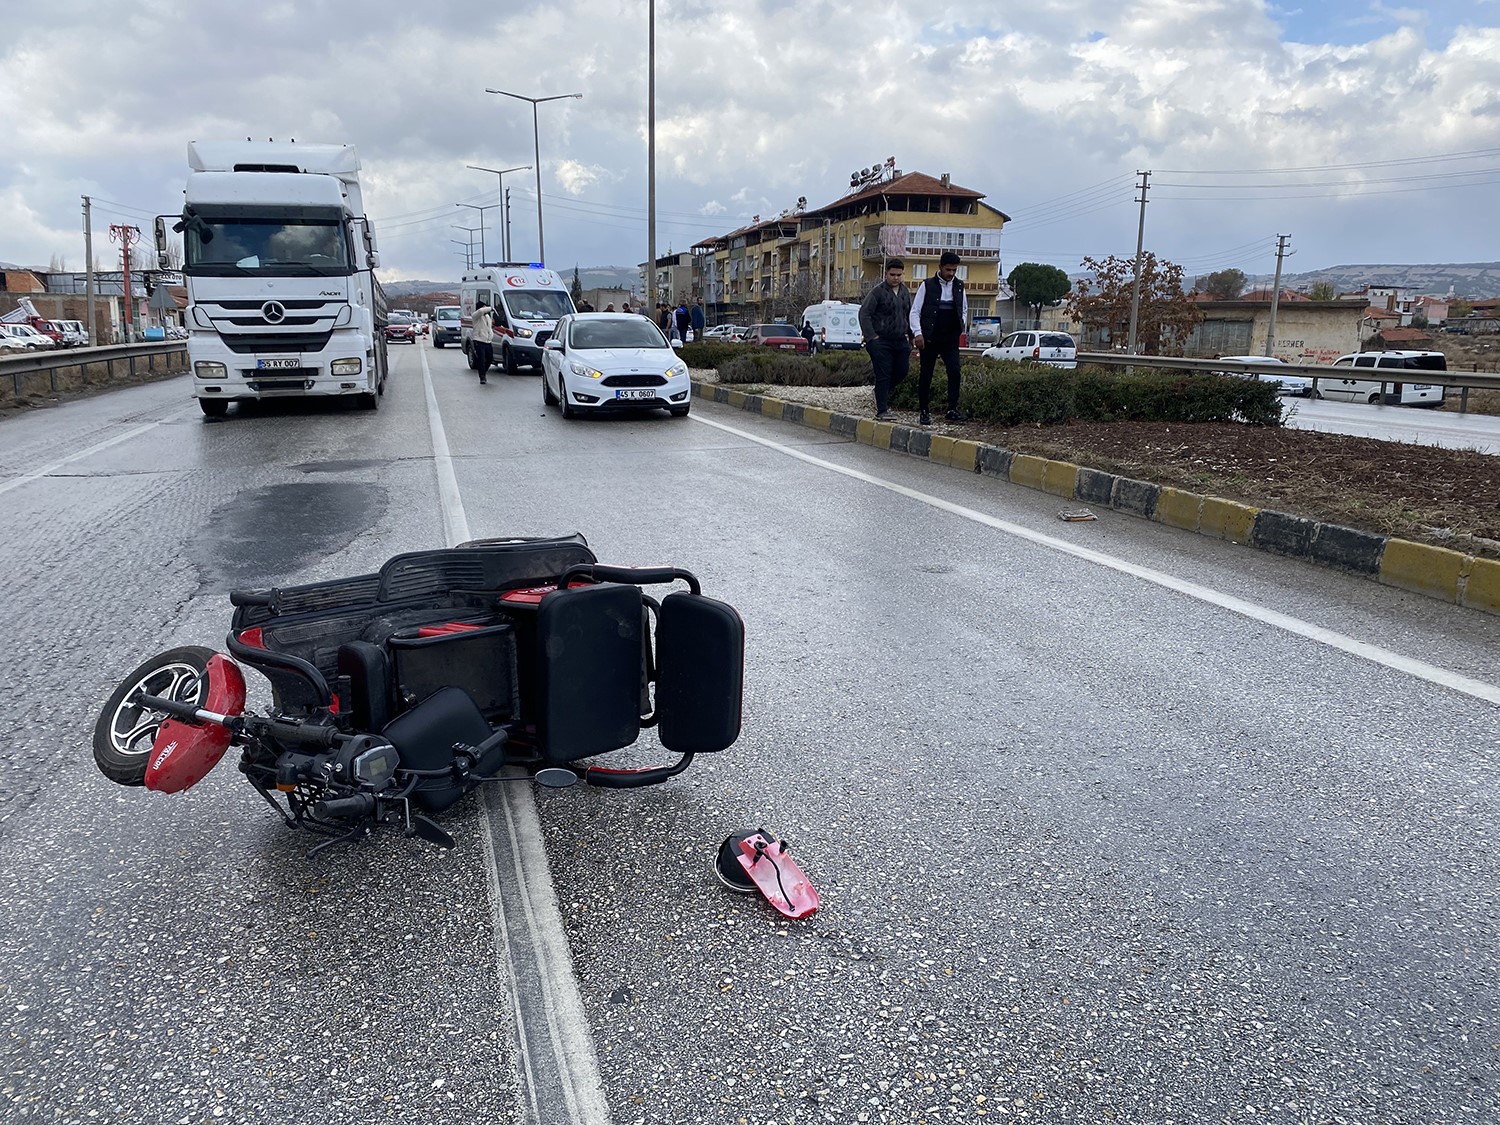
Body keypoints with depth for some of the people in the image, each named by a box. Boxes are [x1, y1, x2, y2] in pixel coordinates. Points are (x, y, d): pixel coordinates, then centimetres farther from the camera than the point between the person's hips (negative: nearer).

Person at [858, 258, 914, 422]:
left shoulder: (905, 292, 13)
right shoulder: (877, 292, -7)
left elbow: (909, 315, 23)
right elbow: (864, 314, -10)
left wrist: (910, 335, 16)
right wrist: (871, 336, -15)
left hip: (901, 341, 6)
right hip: (881, 341, -6)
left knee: (902, 371, 7)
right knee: (883, 375, -7)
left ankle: (883, 394, 32)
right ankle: (881, 411, -3)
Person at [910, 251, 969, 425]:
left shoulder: (959, 286, 9)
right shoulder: (927, 286, -1)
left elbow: (964, 310, 23)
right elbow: (915, 311, -3)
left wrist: (961, 328, 10)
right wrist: (918, 333, -13)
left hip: (950, 339, 3)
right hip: (929, 339, -2)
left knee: (954, 371, -11)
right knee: (926, 374, 3)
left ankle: (952, 410, -10)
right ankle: (924, 412, 11)